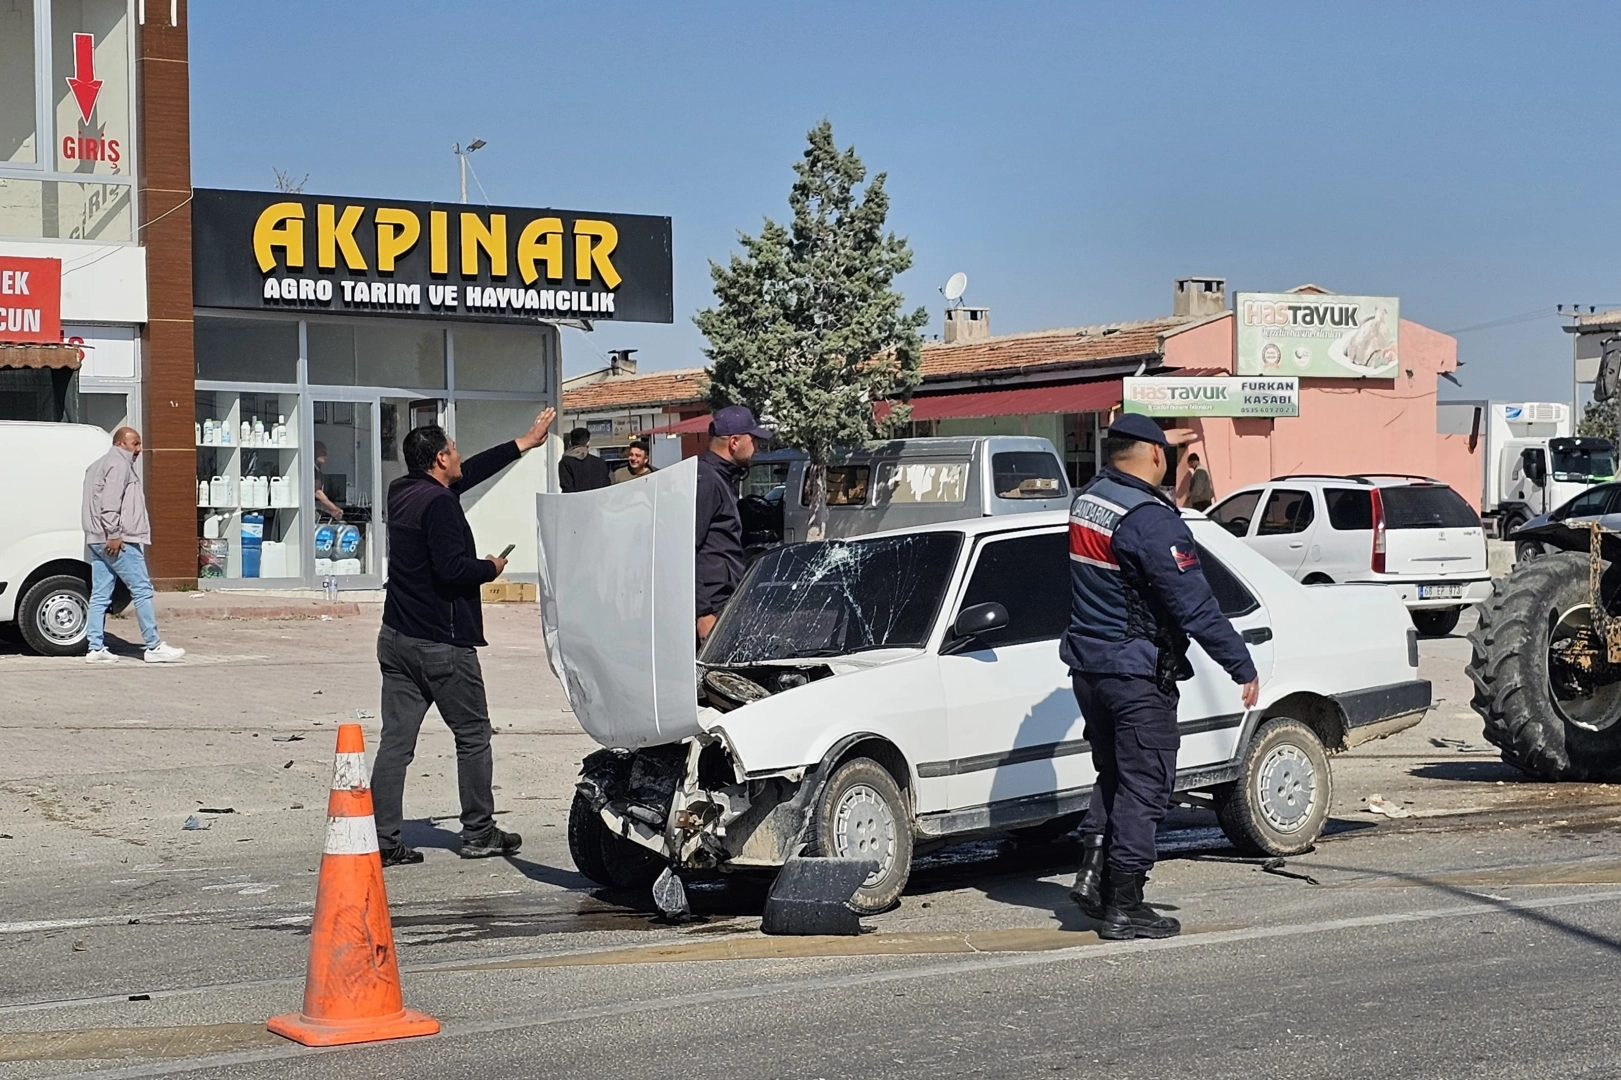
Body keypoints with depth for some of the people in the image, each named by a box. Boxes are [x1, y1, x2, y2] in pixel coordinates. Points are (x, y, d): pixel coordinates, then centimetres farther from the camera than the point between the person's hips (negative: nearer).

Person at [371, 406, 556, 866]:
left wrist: (525, 443, 30)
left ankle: (383, 840, 1)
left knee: (395, 741, 4)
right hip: (442, 644, -8)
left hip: (396, 638, 8)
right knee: (473, 736, 7)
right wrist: (491, 567, -3)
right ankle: (478, 833, 14)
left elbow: (470, 473, 23)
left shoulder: (403, 493, 12)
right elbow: (452, 568, -24)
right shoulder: (439, 503, -16)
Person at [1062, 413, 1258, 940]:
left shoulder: (1084, 503, 5)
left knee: (1113, 775, 21)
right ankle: (1124, 907, 4)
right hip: (1136, 673, -8)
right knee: (1142, 787, 0)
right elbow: (1195, 605, -21)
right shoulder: (1150, 520, -20)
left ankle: (1093, 873, 15)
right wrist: (1242, 666, -14)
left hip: (1087, 666, 8)